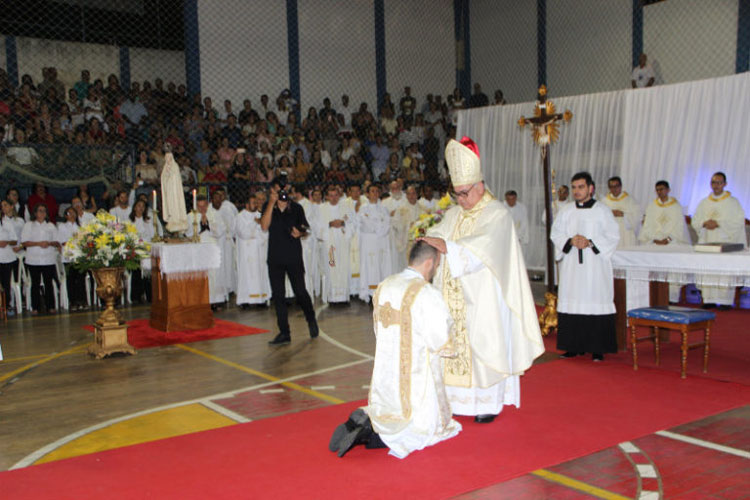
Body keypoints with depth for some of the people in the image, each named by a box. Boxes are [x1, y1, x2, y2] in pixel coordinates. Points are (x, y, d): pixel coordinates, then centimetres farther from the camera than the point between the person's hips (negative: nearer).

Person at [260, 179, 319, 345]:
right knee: (278, 295, 2)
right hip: (275, 258, 2)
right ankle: (284, 333, 10)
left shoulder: (296, 208, 3)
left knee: (300, 292, -2)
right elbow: (264, 226, -12)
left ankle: (311, 319, 28)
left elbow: (304, 227, 11)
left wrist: (300, 232, -12)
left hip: (294, 256, -1)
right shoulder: (268, 208, 4)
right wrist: (271, 203, -16)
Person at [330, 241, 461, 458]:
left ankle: (362, 421, -1)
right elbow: (443, 345, -15)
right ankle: (370, 435, -12)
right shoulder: (427, 294, -18)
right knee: (426, 428, 9)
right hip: (416, 381, -7)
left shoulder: (383, 287, 4)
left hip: (384, 380, 7)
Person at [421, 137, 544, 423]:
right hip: (455, 298, 6)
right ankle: (459, 398, 17)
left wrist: (448, 247, -36)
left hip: (482, 298, -6)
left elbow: (485, 246, -26)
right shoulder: (454, 214, 13)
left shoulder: (497, 214, -10)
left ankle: (489, 403, 11)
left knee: (483, 345, -1)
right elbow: (438, 233, 3)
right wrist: (428, 241, -21)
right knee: (456, 343, 7)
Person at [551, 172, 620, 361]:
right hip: (571, 266, 3)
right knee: (572, 303, 1)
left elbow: (613, 237, -1)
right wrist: (571, 241, -11)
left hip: (595, 266, -3)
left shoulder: (602, 211, 2)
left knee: (596, 302, -5)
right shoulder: (566, 211, 11)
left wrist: (590, 243, -14)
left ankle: (597, 348, 3)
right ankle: (575, 346, 10)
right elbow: (555, 234, 8)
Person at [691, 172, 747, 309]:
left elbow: (738, 221, -5)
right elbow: (695, 221, 13)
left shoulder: (733, 202, 4)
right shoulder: (704, 203, 16)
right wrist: (705, 223, -8)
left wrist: (718, 223, -15)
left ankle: (725, 301, -7)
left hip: (726, 242, -3)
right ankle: (709, 300, 2)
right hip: (706, 242, 4)